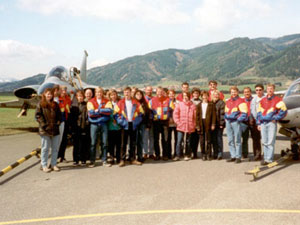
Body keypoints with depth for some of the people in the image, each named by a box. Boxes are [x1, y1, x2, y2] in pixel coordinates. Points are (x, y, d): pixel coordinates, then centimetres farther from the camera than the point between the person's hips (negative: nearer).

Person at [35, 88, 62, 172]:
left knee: (55, 148, 8)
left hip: (55, 130, 4)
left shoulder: (55, 104, 12)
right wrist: (44, 124, -13)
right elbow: (38, 115, -6)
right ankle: (44, 165, 11)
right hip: (45, 130, -4)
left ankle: (53, 164, 18)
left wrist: (58, 123, 1)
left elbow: (59, 115, 15)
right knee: (45, 148, 2)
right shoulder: (40, 104, 1)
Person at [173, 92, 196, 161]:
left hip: (190, 127, 1)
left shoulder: (193, 105, 2)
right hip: (181, 127, -1)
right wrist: (177, 122, -6)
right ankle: (177, 155, -1)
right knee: (179, 141, -6)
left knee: (188, 141, 10)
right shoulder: (179, 104, 3)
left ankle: (187, 155, 20)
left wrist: (194, 125, 0)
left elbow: (195, 116, 4)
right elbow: (175, 114, 2)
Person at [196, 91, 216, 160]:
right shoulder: (199, 105, 9)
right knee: (202, 141, 4)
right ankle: (203, 155, 11)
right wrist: (197, 125, -2)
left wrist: (213, 124, -8)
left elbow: (213, 115, 0)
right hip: (201, 124, 2)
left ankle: (209, 155, 10)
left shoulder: (211, 105, 4)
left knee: (208, 140, 2)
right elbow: (197, 115, 6)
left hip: (208, 123, -2)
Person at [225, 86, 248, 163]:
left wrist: (239, 119, -13)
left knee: (237, 140, -5)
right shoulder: (228, 101, 18)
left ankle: (238, 157, -1)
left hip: (236, 122, -7)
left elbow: (244, 113, -8)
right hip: (228, 122, 7)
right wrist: (226, 118, 14)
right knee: (230, 141, 9)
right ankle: (233, 156, 16)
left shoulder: (240, 101, -3)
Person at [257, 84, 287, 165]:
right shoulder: (262, 100, 16)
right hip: (263, 123, 5)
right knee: (264, 142, 7)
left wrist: (276, 118, -8)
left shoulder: (278, 100, 0)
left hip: (271, 123, -5)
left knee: (270, 142, -7)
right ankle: (265, 157, 15)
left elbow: (283, 110, -6)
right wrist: (259, 123, 13)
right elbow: (259, 112, 19)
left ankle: (269, 159, -6)